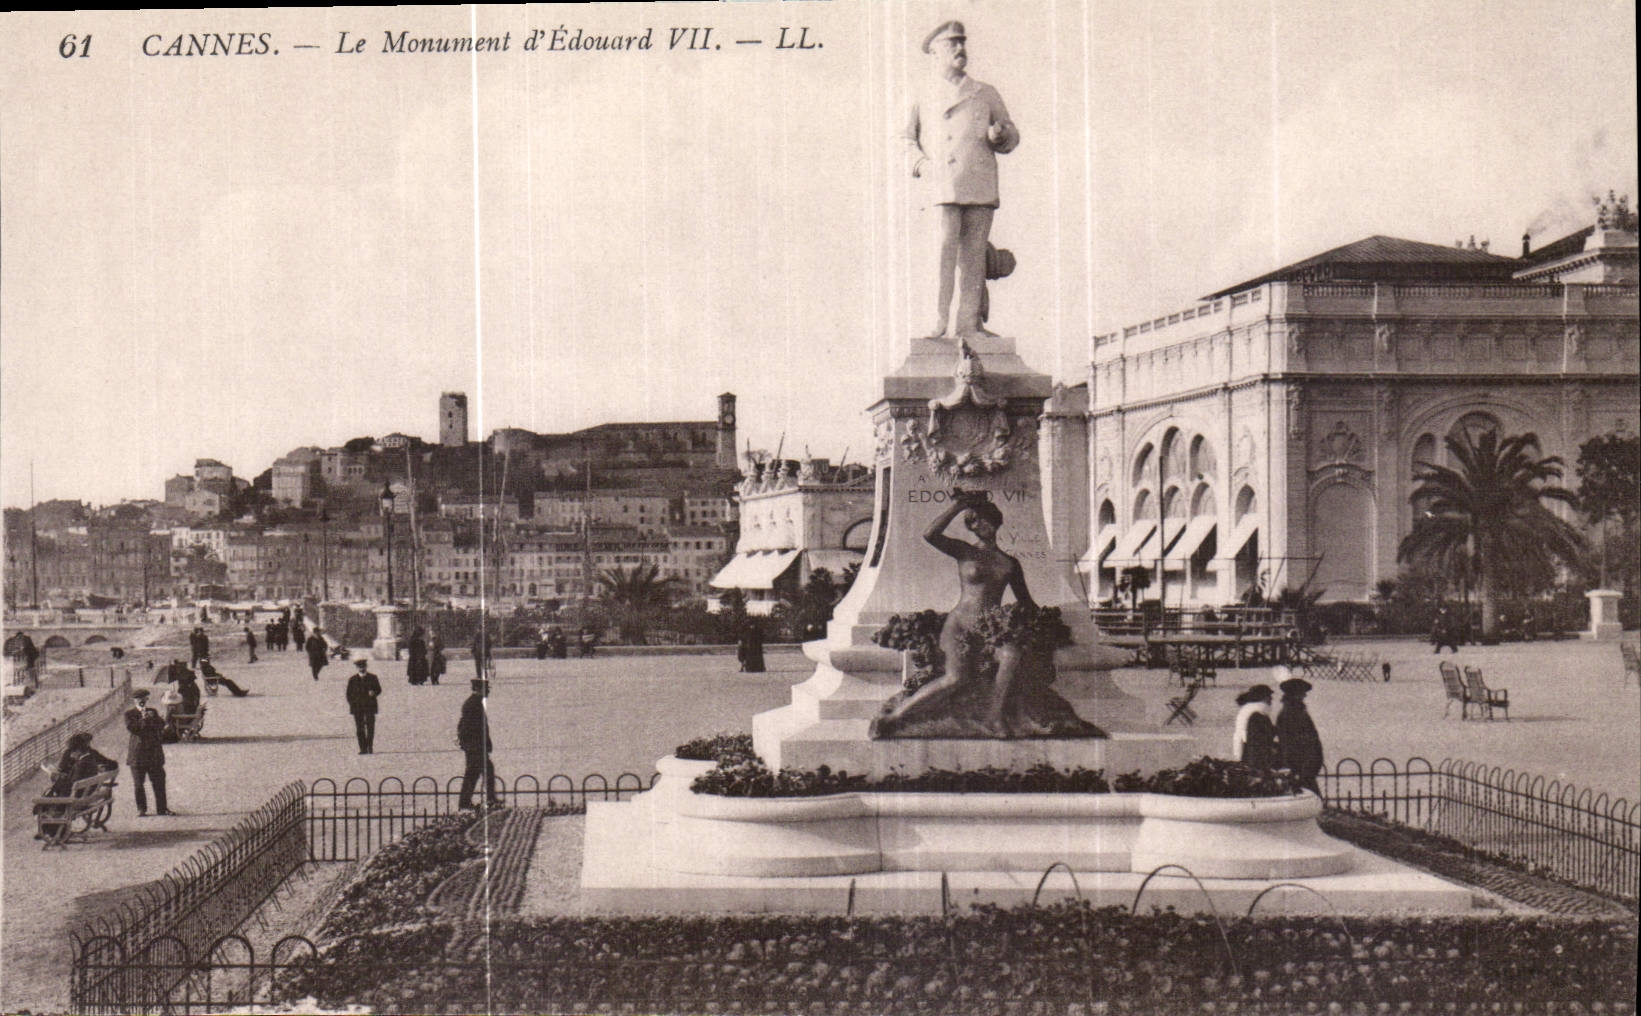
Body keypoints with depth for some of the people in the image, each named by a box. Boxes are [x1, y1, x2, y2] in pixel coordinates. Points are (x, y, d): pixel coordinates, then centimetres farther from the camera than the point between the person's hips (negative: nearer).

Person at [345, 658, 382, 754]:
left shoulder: (372, 678, 8)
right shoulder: (352, 680, 9)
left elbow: (379, 689, 9)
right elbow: (349, 694, 10)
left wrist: (374, 693, -13)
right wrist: (352, 704, -2)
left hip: (369, 706, -1)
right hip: (357, 708, 1)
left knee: (370, 727, -6)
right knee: (360, 729, -2)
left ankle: (370, 747, 5)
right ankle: (363, 748, 1)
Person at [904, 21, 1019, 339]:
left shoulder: (986, 95, 18)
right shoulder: (923, 100, 15)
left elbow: (1011, 137, 20)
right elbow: (907, 141, 20)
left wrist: (999, 135, -4)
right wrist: (921, 164, 0)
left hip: (981, 189, 2)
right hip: (942, 187, -2)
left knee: (974, 255, 1)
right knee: (943, 251, -13)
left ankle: (969, 321, 5)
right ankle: (939, 320, -11)